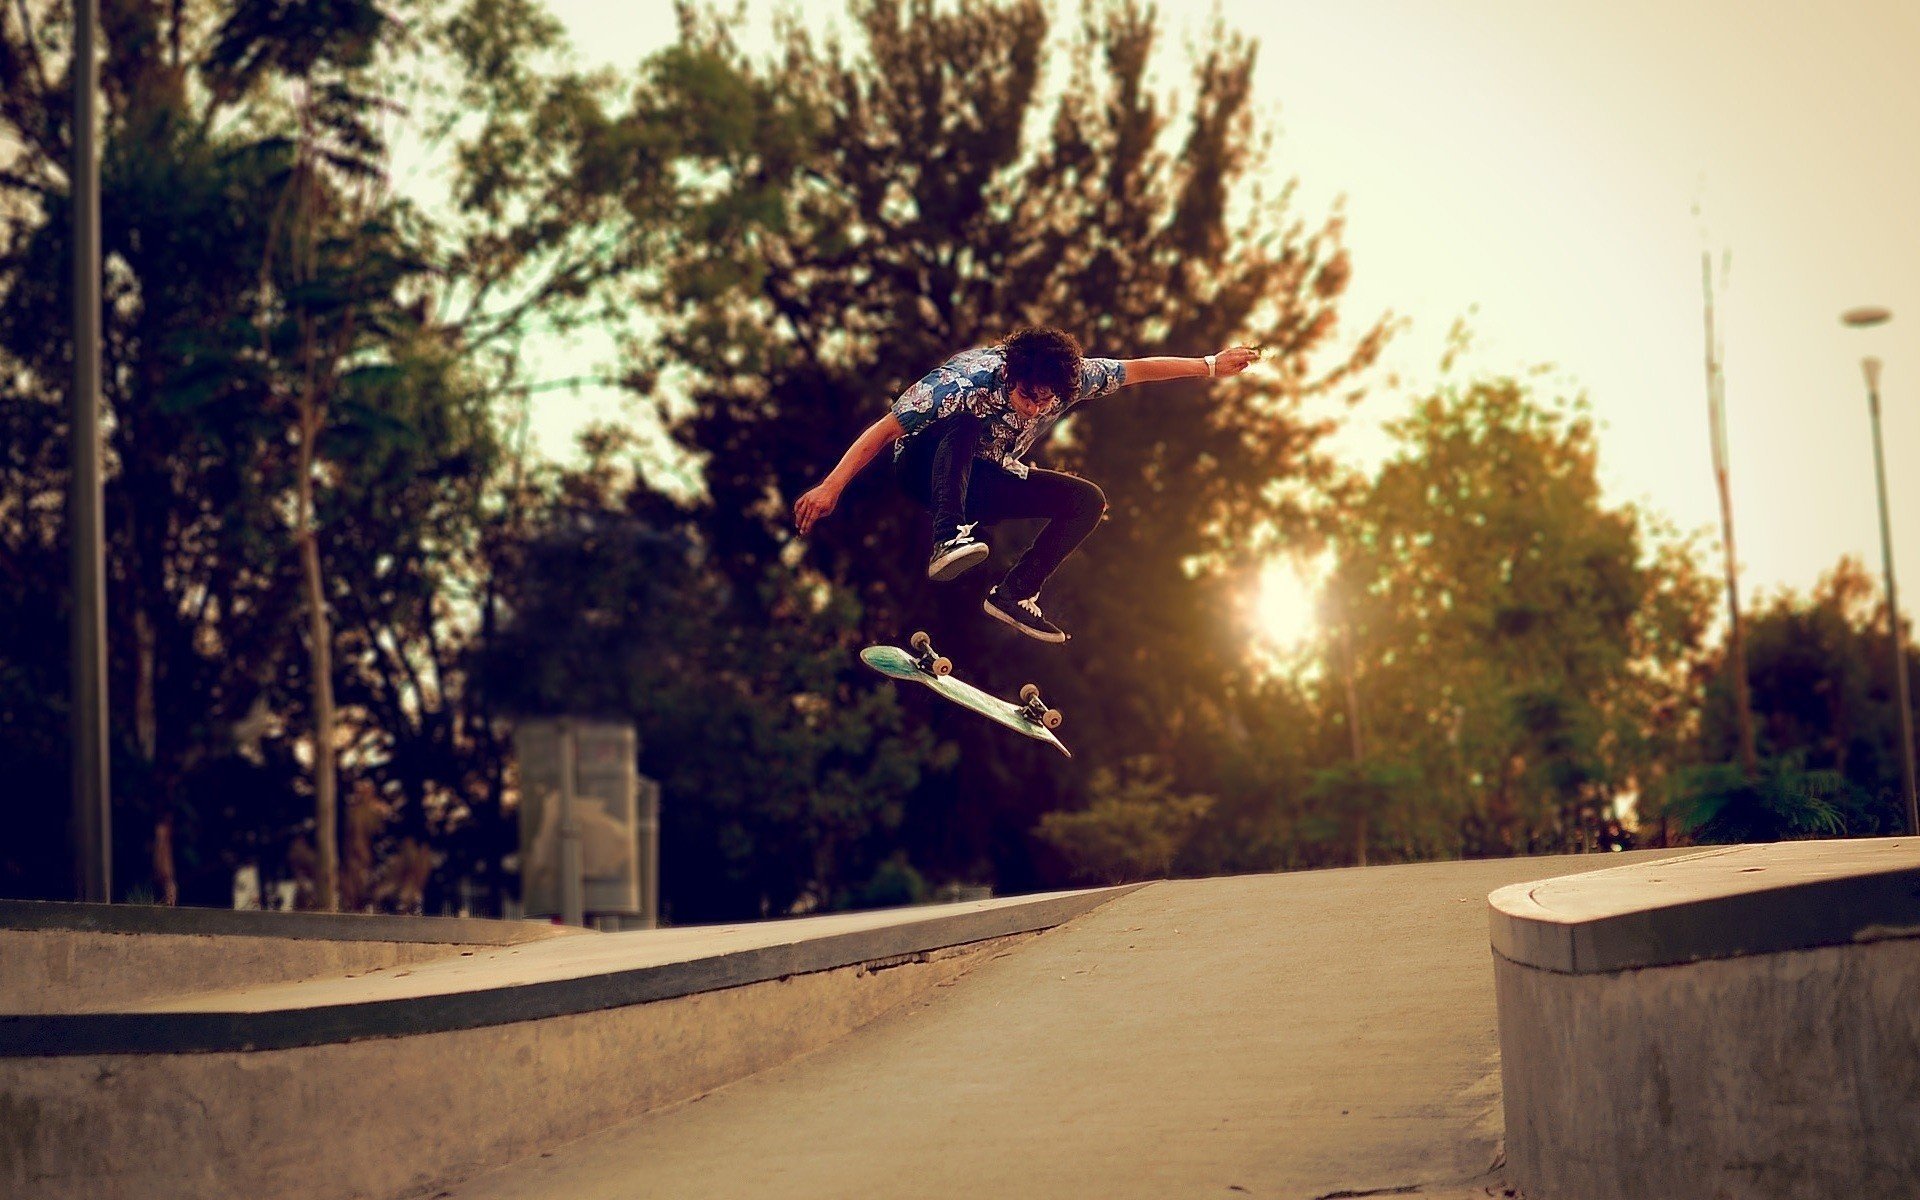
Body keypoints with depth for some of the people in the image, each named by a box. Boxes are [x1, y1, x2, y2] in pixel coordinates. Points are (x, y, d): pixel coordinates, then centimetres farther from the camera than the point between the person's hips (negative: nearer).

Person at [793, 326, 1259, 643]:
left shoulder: (1071, 378, -19)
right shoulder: (968, 380, -34)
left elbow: (1136, 369, -5)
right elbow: (885, 429, -33)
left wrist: (1211, 365, -1)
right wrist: (831, 486, -38)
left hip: (982, 483, 6)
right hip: (925, 466, -6)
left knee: (1089, 501, -7)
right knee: (965, 422, -37)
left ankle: (1013, 593, -12)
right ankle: (948, 539, -48)